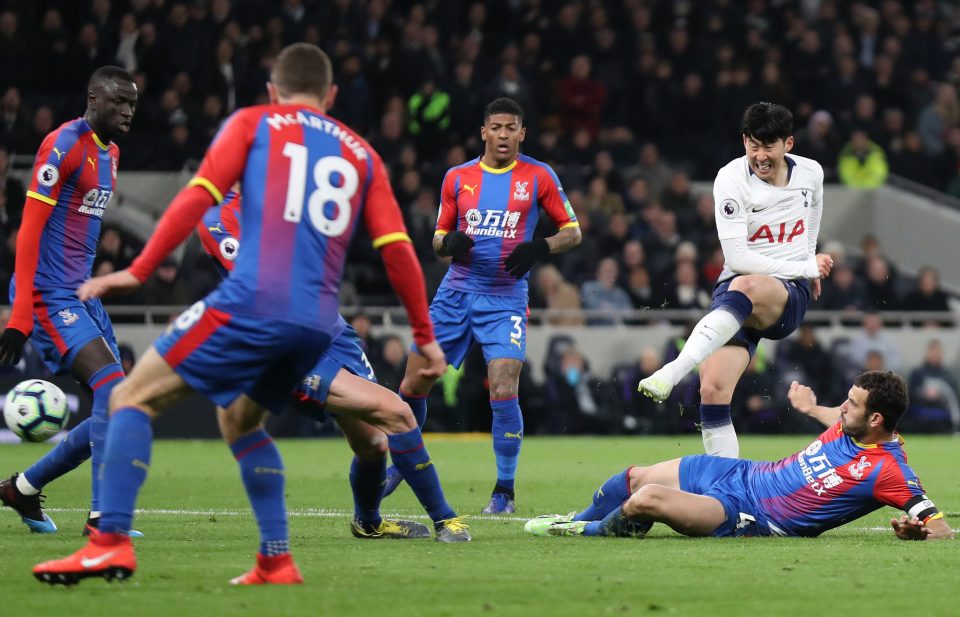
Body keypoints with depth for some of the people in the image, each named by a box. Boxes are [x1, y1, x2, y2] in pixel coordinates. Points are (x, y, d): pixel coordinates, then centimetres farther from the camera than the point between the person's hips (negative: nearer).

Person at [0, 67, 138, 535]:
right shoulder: (65, 145, -13)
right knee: (112, 387, -22)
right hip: (48, 295, -9)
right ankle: (103, 516, -21)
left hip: (80, 294, 9)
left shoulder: (110, 153, 15)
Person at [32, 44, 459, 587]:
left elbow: (199, 197, -1)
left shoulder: (252, 124, 12)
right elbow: (398, 249, 15)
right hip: (318, 323, 5)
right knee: (241, 418, 28)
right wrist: (425, 336, 19)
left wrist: (139, 271, -1)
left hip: (252, 303, -5)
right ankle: (276, 563, 16)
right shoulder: (362, 154, 21)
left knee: (133, 398, 2)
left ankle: (112, 542, -15)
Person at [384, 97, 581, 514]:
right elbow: (438, 238, 13)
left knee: (504, 393, -16)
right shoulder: (457, 178, 6)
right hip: (457, 292, 3)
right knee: (413, 384, 3)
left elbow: (572, 230, 5)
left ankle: (504, 492, -3)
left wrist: (539, 248, -14)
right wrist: (449, 242, -12)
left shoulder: (538, 177, 0)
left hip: (505, 298, -3)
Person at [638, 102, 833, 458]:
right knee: (712, 389, -19)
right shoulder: (731, 179, -7)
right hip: (735, 288, 1)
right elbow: (737, 257, -14)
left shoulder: (811, 174, 5)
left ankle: (671, 373, -52)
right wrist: (806, 268, -12)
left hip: (790, 295, 0)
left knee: (746, 287, -38)